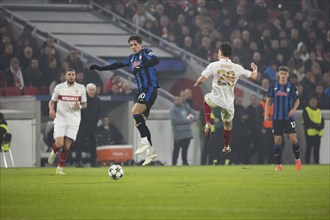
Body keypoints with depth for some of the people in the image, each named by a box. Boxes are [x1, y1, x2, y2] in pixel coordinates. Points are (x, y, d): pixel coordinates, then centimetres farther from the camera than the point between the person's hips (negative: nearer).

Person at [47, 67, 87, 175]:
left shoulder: (81, 88, 4)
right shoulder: (59, 87, 2)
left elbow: (85, 104, 12)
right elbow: (52, 101, 9)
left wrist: (80, 106, -11)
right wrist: (51, 109, -13)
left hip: (73, 120, 1)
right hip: (60, 119, -1)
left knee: (67, 146, -3)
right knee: (59, 144, -15)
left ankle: (60, 168, 10)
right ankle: (54, 152, 21)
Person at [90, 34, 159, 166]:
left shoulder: (146, 52, -3)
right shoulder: (131, 58, 18)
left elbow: (155, 60, -21)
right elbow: (117, 65, 25)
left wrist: (141, 67, -33)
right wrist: (100, 68, 24)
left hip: (150, 88, -8)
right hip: (141, 91, 8)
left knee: (135, 111, -25)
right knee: (139, 121, 1)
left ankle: (145, 141, -23)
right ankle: (150, 151, 1)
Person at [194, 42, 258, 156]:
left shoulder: (213, 65, -9)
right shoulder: (237, 68, -2)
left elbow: (202, 79, -9)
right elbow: (253, 76, 6)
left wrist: (196, 84, 15)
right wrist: (255, 69, 30)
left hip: (216, 98, -2)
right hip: (229, 101, 2)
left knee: (207, 99, 34)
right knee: (228, 124, 23)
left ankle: (207, 124, 20)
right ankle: (226, 146, 34)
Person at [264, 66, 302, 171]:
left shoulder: (292, 87, 0)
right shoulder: (273, 86, 3)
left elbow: (297, 100, 7)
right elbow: (268, 100, 9)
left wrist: (294, 109, -12)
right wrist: (266, 114, 0)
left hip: (289, 117, -1)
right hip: (277, 118, 1)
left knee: (293, 138, -9)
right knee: (277, 141, 0)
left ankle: (297, 160, 11)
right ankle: (278, 165, 6)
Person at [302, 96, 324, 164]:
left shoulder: (318, 111, 17)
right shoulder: (306, 111, -2)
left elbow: (322, 121, 11)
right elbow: (307, 121, -13)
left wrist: (321, 127, -10)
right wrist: (316, 126, -18)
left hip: (318, 133, 6)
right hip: (310, 132, -6)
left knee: (317, 149, 7)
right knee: (309, 149, -4)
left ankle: (317, 162, 11)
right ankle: (307, 163, -1)